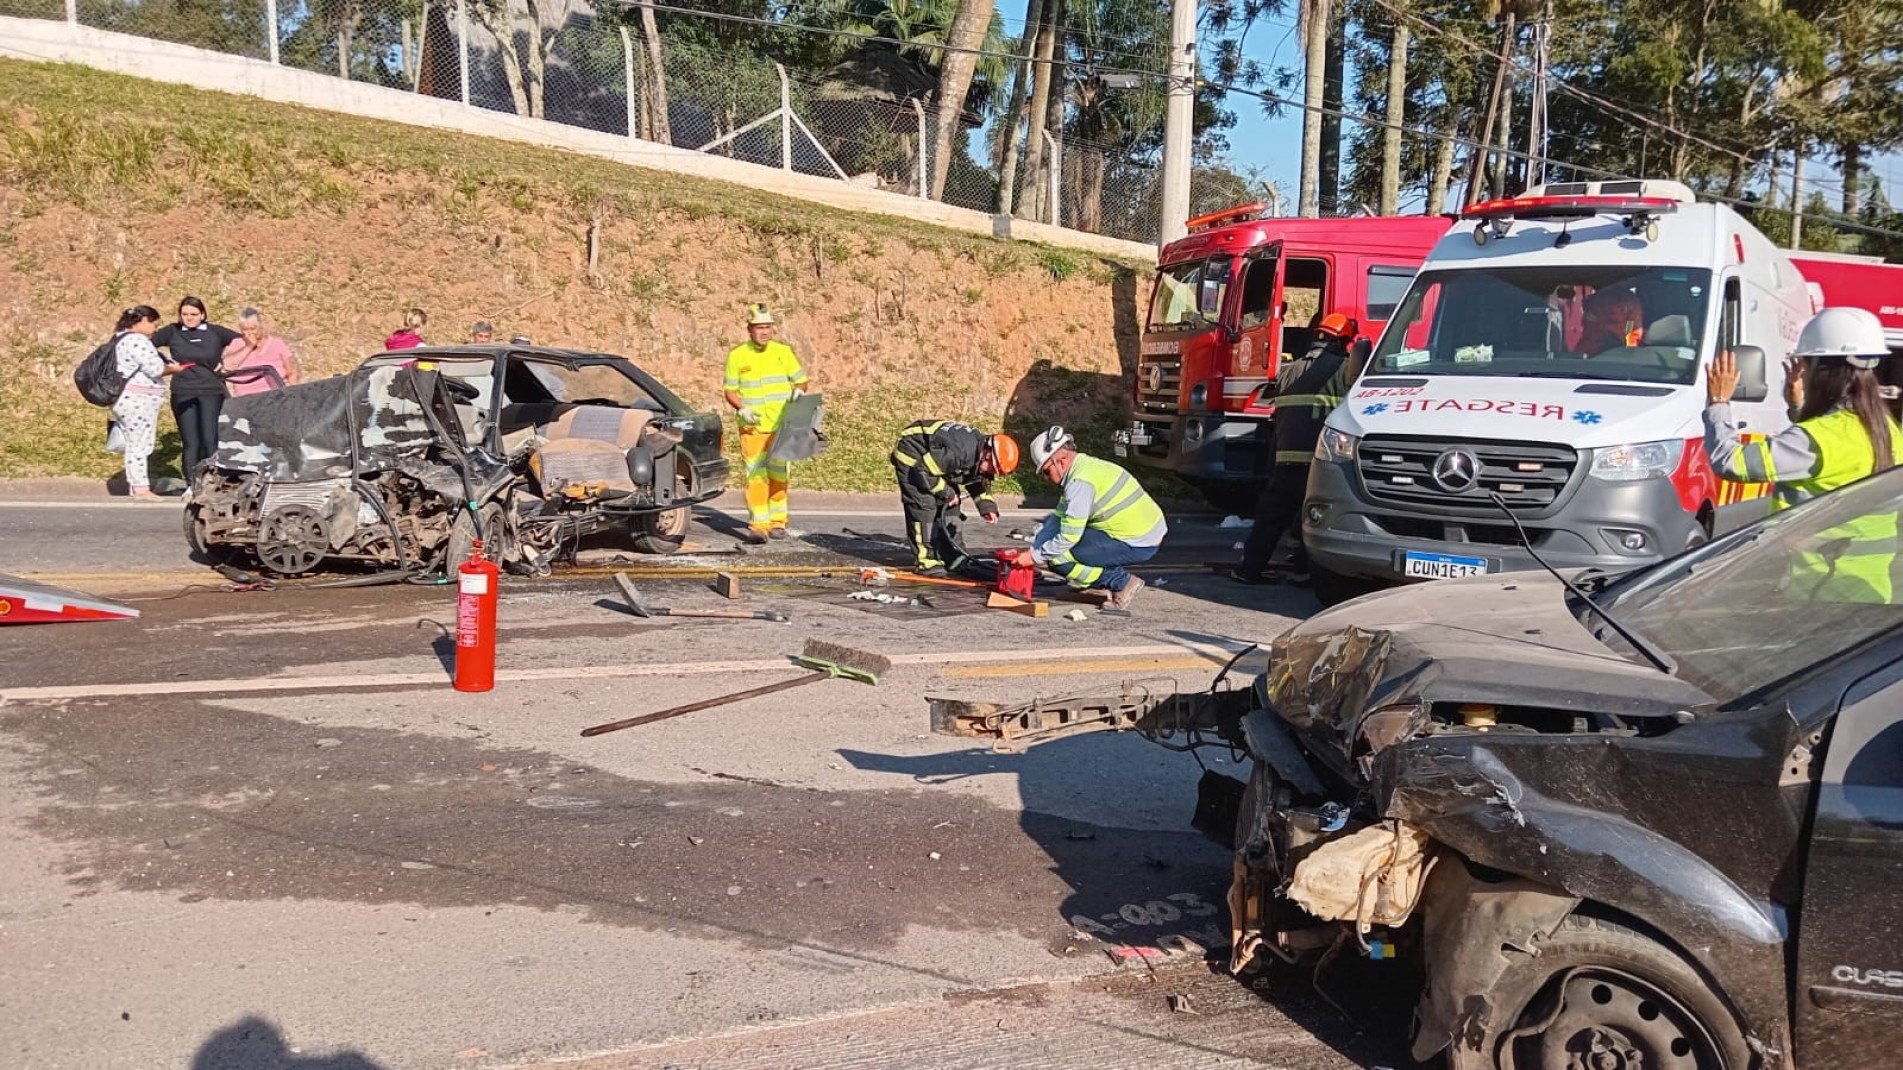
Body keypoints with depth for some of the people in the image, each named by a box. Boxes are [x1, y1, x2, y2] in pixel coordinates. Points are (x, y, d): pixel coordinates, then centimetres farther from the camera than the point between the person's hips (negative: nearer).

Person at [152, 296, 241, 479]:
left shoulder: (215, 332, 4)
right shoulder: (172, 332, 7)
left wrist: (226, 361, 0)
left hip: (211, 392, -1)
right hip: (182, 393, 1)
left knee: (210, 441, -11)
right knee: (191, 443, 2)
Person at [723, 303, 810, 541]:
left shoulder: (784, 352, 7)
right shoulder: (737, 356, 3)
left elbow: (801, 380, 13)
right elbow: (729, 390, 5)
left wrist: (798, 390, -10)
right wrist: (741, 409, -12)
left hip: (781, 427, 1)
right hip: (752, 427, -1)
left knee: (778, 474, 6)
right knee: (755, 475, -6)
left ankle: (777, 522, 15)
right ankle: (758, 525, -5)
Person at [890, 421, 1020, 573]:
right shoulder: (960, 452, -37)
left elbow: (979, 482, 10)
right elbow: (923, 470, -32)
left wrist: (987, 506, -5)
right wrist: (946, 492, -20)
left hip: (934, 456, 9)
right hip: (910, 456, -9)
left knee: (947, 505, 7)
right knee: (924, 504, -17)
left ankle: (953, 555, 15)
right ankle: (926, 560, -12)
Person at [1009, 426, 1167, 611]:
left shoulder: (1080, 481, -20)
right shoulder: (1086, 465, 11)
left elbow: (1069, 537, -20)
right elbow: (1058, 518, 15)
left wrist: (1035, 557, -7)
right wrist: (1031, 550, 9)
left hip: (1138, 546, -10)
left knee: (1058, 557, -11)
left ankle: (1122, 583, -3)